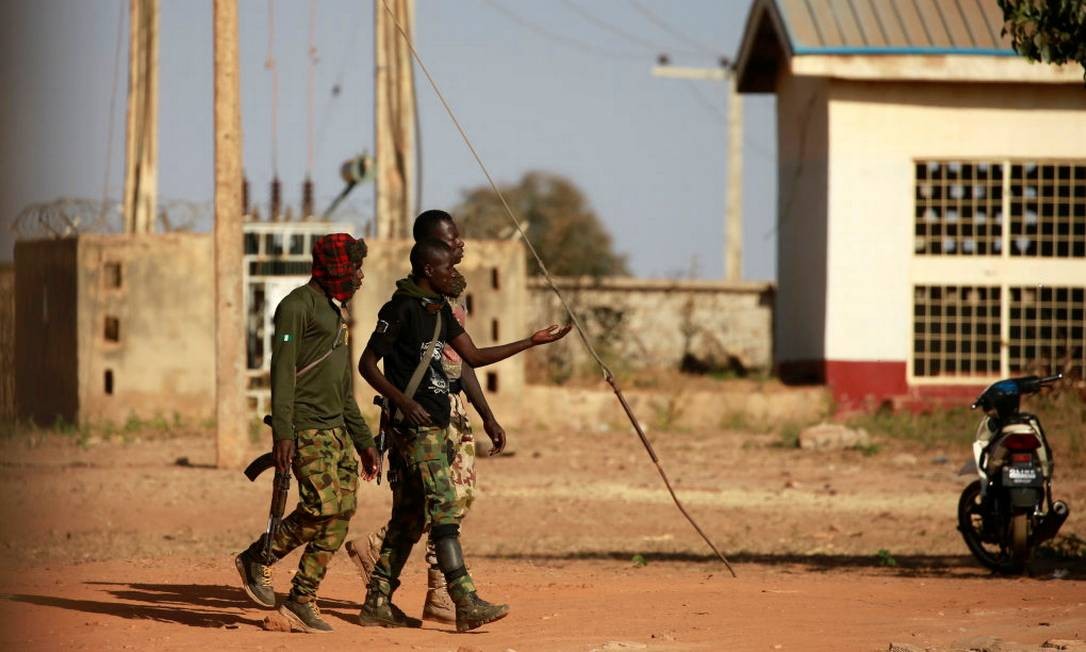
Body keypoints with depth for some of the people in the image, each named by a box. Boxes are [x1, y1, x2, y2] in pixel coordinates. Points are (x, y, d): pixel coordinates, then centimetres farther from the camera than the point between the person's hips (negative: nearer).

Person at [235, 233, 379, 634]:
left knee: (342, 511, -1)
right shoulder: (298, 306, -5)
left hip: (336, 429, 9)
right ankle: (257, 559, 1)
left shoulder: (335, 312, 24)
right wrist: (282, 432, -24)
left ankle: (302, 599, 2)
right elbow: (282, 370, -15)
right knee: (322, 506, -18)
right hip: (306, 428, -9)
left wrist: (364, 441, 24)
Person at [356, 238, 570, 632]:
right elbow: (367, 363, -11)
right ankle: (466, 605, -19)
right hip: (415, 424, -10)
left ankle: (377, 604, 14)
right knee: (444, 510, -14)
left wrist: (532, 342, 18)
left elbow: (473, 356, 21)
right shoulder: (402, 308, -12)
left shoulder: (439, 310, 15)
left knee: (409, 516, 10)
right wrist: (402, 400, -24)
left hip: (435, 425, 10)